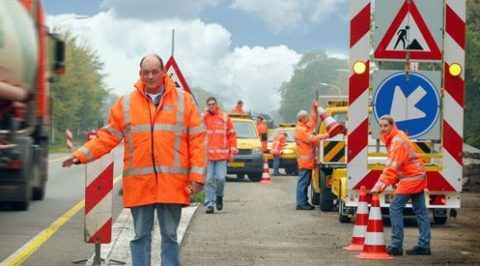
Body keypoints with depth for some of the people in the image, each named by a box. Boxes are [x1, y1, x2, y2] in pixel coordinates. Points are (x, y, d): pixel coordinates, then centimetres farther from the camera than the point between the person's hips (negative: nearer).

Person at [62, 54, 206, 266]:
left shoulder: (183, 100, 4)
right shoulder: (126, 103, 7)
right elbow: (108, 137, 9)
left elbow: (197, 139, 2)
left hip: (172, 183, -1)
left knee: (169, 235, 6)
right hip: (139, 184, 1)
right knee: (141, 235, 5)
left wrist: (197, 175, -4)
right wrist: (81, 155, -3)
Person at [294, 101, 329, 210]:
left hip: (308, 159, 10)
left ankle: (304, 202, 18)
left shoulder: (306, 126, 16)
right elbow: (310, 139, -20)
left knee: (306, 182, 13)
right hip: (305, 159, -10)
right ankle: (301, 203, -10)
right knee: (303, 182, -10)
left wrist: (314, 108, 21)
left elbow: (313, 119, 30)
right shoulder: (300, 129, -15)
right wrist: (323, 136, -18)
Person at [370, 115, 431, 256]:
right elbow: (393, 165, 15)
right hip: (418, 176, 10)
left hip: (411, 178, -10)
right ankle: (424, 245, 12)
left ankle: (396, 246, -10)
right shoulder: (394, 138, 11)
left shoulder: (398, 141, -20)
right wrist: (396, 180, 5)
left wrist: (379, 186, -34)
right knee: (420, 211, 9)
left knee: (395, 207, -9)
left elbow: (392, 166, -29)